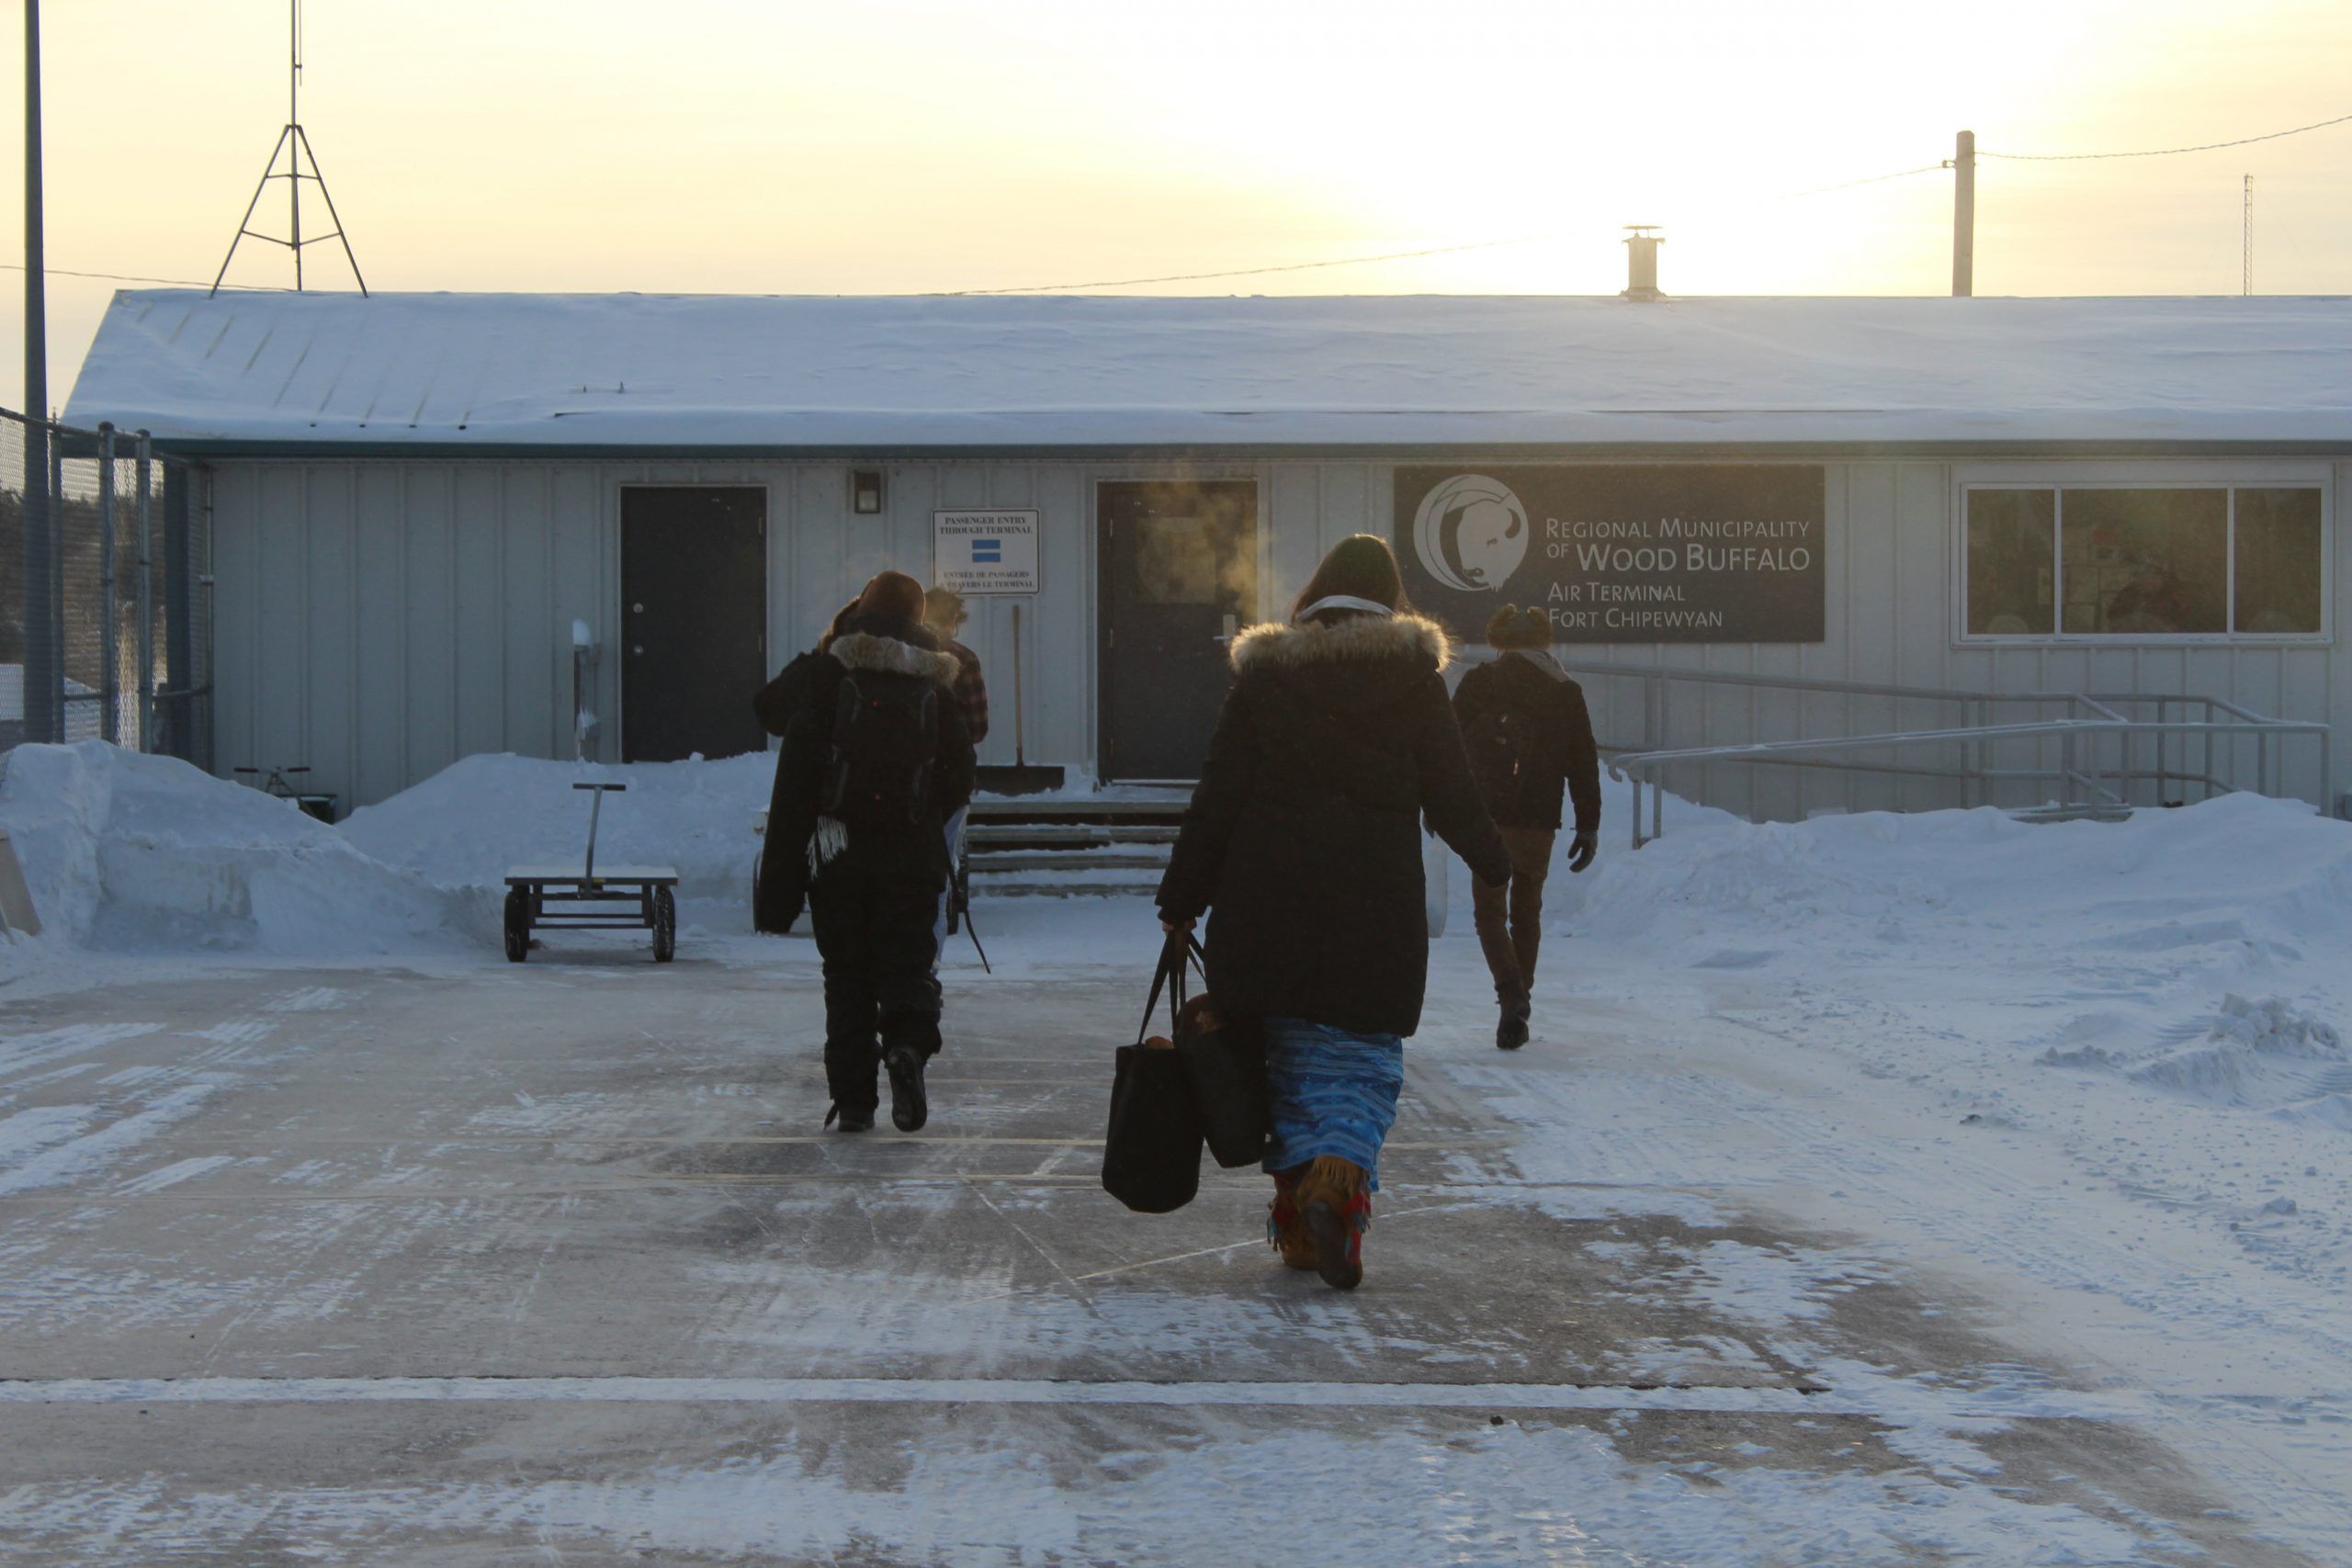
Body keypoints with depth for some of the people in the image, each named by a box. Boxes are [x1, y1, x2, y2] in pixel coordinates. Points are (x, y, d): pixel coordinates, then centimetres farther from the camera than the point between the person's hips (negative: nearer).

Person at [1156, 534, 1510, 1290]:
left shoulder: (1263, 675, 3)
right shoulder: (1413, 679, -1)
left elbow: (1217, 797, 2)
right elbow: (1450, 790, 3)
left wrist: (1182, 898, 7)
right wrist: (1493, 860, 22)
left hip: (1269, 902, 2)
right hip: (1376, 908, -2)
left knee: (1292, 1052, 13)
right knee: (1363, 1056, 3)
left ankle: (1297, 1196, 10)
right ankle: (1339, 1176, -21)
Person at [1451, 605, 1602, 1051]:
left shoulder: (1477, 684, 0)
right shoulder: (1566, 692, 5)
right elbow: (1584, 764, 3)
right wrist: (1588, 826, 6)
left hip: (1486, 819, -2)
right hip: (1539, 821, 2)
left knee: (1490, 911, 4)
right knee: (1527, 911, 17)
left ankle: (1512, 996, -19)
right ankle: (1518, 1003, 19)